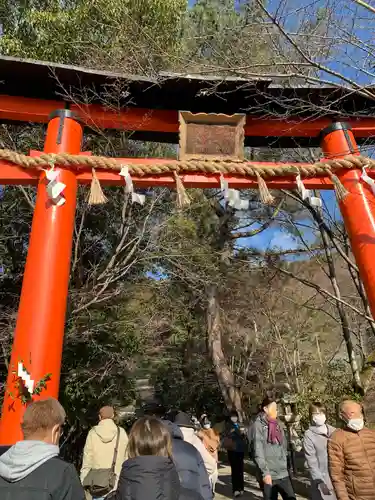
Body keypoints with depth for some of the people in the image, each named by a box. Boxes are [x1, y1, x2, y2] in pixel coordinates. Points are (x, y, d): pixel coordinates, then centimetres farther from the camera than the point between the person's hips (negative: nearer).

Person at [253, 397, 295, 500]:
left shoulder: (277, 425, 12)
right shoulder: (259, 425, -8)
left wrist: (285, 467, 10)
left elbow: (284, 448, 17)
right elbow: (258, 452, -13)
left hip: (283, 473, 6)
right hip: (269, 475, -5)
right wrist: (265, 472, -17)